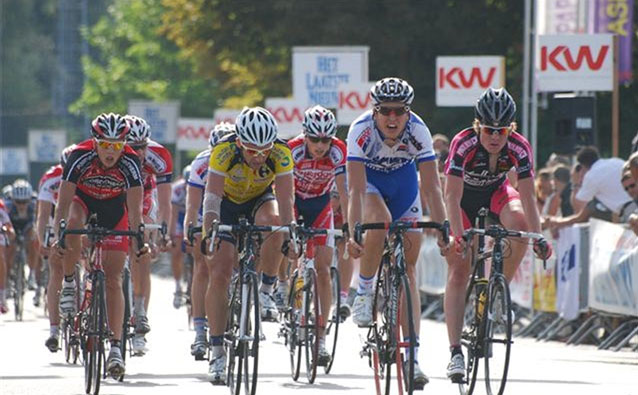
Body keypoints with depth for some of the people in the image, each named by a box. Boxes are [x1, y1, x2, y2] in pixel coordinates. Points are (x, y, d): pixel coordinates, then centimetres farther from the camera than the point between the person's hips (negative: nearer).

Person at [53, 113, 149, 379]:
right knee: (73, 223, -37)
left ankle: (115, 347, -8)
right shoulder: (80, 157, -31)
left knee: (113, 279, -9)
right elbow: (63, 203, -33)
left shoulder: (130, 163, -29)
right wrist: (58, 235, -46)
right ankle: (69, 283, -14)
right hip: (82, 200, 0)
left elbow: (135, 209, -32)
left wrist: (139, 241, -46)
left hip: (114, 209, 0)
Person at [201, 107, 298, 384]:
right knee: (219, 274, -13)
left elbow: (285, 198, -34)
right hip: (228, 204, 0)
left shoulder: (281, 154, -29)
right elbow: (212, 195, -38)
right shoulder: (224, 151, -32)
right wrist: (209, 232, -53)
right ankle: (217, 353, -5)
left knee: (273, 222, -36)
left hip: (260, 201, 0)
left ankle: (266, 291, -15)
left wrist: (290, 236, -47)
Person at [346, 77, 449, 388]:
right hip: (368, 177, -1)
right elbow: (356, 189, -36)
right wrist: (353, 232, -45)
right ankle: (364, 292, -12)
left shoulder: (418, 132, -29)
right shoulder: (362, 130, -33)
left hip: (402, 179, 2)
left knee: (408, 267, -5)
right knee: (380, 221, -36)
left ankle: (411, 356, -6)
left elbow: (432, 188, -30)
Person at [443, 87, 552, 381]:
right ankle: (455, 352, -13)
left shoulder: (519, 148, -26)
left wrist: (538, 238, -39)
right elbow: (452, 196, -37)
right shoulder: (463, 144, -33)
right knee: (458, 273, -13)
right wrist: (458, 236, -50)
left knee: (519, 222, -32)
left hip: (496, 194, 2)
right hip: (464, 198, -2)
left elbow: (528, 197, -27)